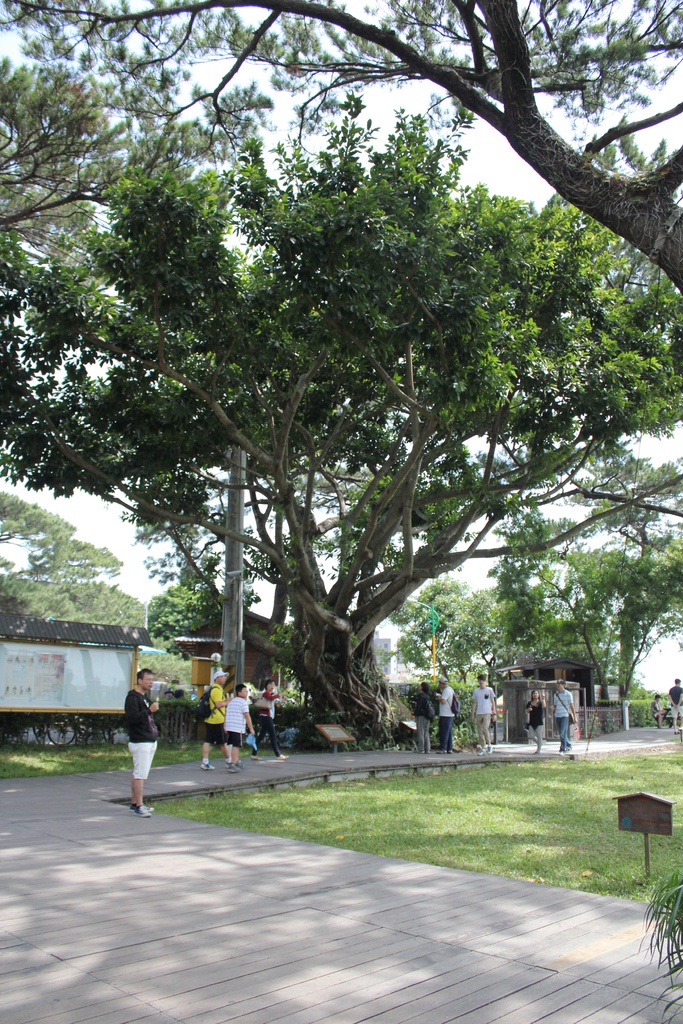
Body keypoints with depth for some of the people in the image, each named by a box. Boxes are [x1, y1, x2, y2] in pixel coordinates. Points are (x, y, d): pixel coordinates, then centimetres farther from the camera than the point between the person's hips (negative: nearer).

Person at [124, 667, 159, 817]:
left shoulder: (146, 696, 17)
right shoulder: (132, 697, -13)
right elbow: (131, 718, -25)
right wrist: (150, 710, -29)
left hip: (150, 741, 10)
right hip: (140, 742, -10)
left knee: (138, 774, 14)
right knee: (140, 774, -9)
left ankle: (134, 803, 21)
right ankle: (139, 806, -5)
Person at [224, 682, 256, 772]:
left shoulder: (231, 702, 19)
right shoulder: (243, 702, -6)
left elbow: (226, 714, 19)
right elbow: (247, 716, -11)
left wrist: (225, 727, 21)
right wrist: (251, 728, -8)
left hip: (229, 727, 8)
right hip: (238, 727, -8)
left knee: (234, 745, 18)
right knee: (236, 746, -8)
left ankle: (236, 762, 29)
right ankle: (232, 765, -12)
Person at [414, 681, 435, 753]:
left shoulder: (421, 696, -11)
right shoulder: (428, 696, 12)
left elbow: (418, 706, -14)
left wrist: (415, 716, -10)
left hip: (421, 716, -7)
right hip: (427, 717, 8)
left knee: (421, 733, -5)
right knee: (426, 733, 10)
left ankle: (421, 749, -7)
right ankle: (427, 749, 8)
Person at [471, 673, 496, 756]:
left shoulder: (489, 690, 2)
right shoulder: (475, 691, 9)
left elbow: (493, 702, 5)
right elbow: (474, 703, 14)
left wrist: (494, 713, -2)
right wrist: (473, 714, 8)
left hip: (487, 713, -4)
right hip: (478, 714, 4)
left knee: (485, 728, -19)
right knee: (480, 732, 2)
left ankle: (489, 744, 0)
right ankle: (482, 748, 9)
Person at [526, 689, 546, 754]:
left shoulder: (540, 703, 0)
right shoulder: (530, 703, 9)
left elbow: (544, 706, -23)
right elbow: (527, 712, 9)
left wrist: (543, 699, -25)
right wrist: (528, 710, -12)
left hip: (539, 722, -4)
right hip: (532, 722, 4)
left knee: (539, 736, -2)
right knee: (531, 735, 1)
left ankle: (538, 750, 6)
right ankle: (539, 743, 28)